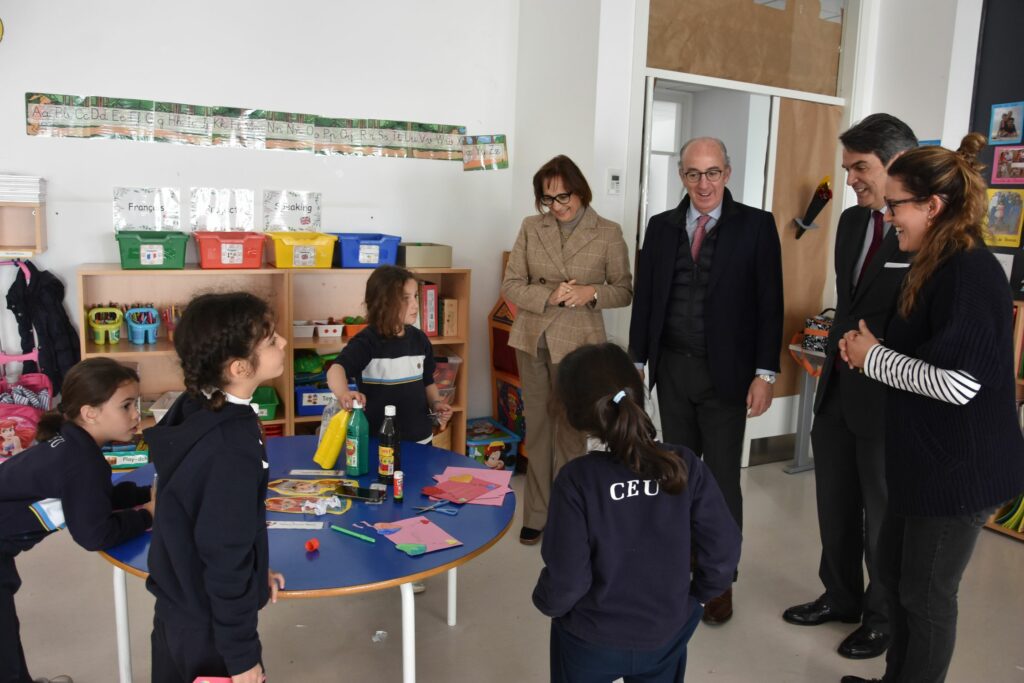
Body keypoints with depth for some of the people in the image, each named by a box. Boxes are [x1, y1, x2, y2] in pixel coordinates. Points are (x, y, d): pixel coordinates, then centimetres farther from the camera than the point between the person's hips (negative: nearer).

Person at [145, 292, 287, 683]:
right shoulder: (232, 450, -33)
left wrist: (254, 571, 13)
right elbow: (225, 556, -26)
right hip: (209, 624, -8)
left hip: (176, 604, 8)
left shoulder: (192, 409, -6)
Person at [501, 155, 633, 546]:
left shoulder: (608, 234, -3)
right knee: (537, 427, 10)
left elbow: (624, 291, 3)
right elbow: (511, 286, 1)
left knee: (570, 430, 3)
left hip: (577, 342, -3)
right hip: (532, 339, 3)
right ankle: (537, 514, 23)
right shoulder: (531, 227, 3)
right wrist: (548, 296, -16)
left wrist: (592, 293, -17)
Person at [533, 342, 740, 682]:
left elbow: (566, 579, -21)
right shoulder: (685, 465, -17)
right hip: (665, 635, 2)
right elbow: (723, 551, -12)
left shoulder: (578, 479, -25)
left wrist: (546, 602, 1)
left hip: (591, 641, -2)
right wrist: (695, 596, 6)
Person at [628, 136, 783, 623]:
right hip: (671, 368, 4)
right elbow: (644, 298, 6)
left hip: (725, 373, -3)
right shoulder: (661, 227, 5)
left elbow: (769, 304, -6)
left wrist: (765, 373, -11)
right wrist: (637, 361, 4)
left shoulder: (755, 226, -4)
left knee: (722, 478, 6)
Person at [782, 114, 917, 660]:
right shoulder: (852, 221, 7)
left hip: (889, 397, -7)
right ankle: (840, 597, 41)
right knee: (836, 508, 20)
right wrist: (841, 349, 11)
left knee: (883, 517, 12)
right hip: (838, 389, 7)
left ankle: (883, 617, 34)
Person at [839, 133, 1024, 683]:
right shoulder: (937, 267, 10)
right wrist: (870, 349, 1)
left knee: (926, 593, 7)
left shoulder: (970, 271, -21)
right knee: (895, 571, 21)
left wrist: (873, 357, -15)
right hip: (926, 459, 10)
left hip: (959, 468, -10)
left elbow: (959, 383, -27)